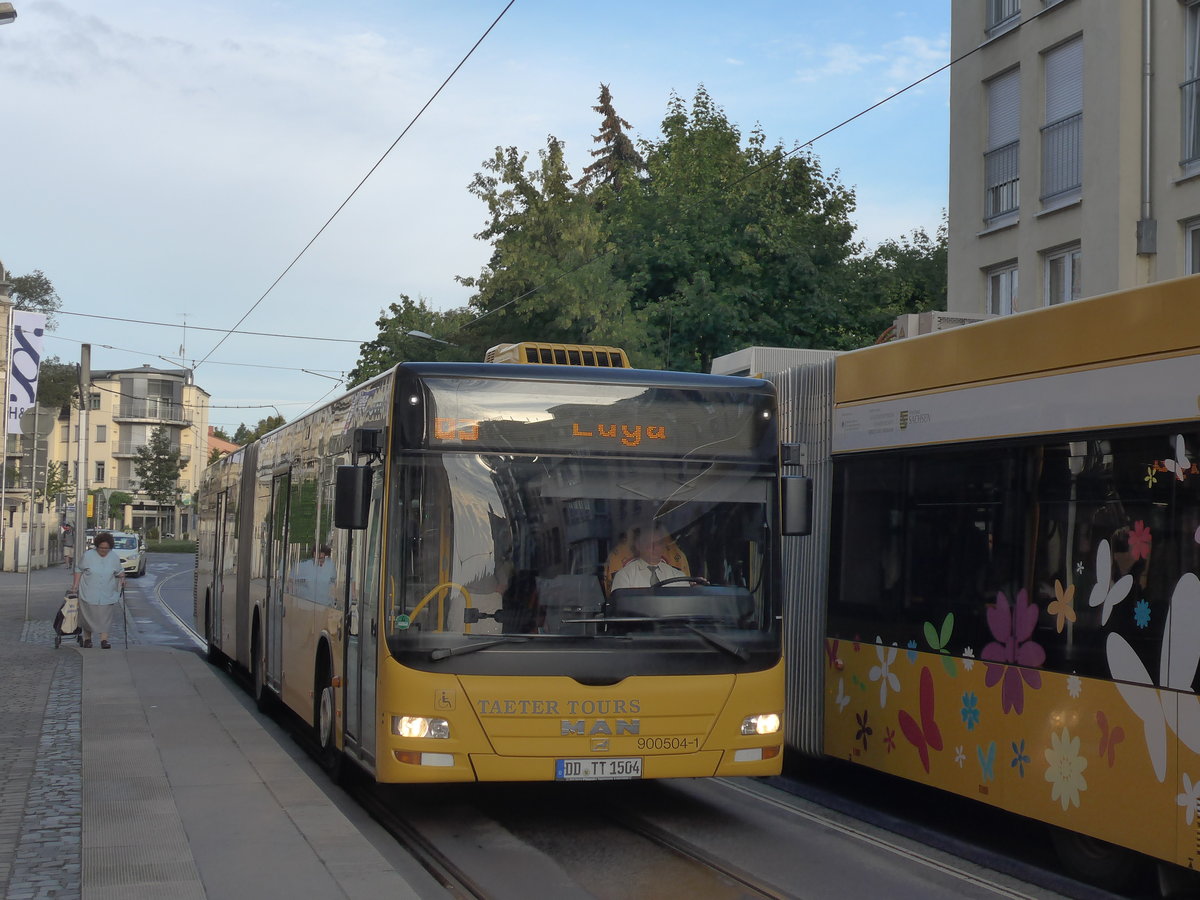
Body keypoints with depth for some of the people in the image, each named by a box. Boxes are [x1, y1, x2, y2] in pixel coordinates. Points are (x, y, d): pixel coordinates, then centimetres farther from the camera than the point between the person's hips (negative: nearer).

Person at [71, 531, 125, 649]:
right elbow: (79, 570, 3)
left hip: (106, 595, 1)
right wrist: (76, 585, -2)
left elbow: (119, 572, 13)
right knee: (88, 616, 6)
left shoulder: (114, 558, 0)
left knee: (105, 617, -4)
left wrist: (122, 578, -6)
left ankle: (104, 639, -5)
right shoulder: (88, 555, -6)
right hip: (88, 594, -1)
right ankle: (87, 638, 19)